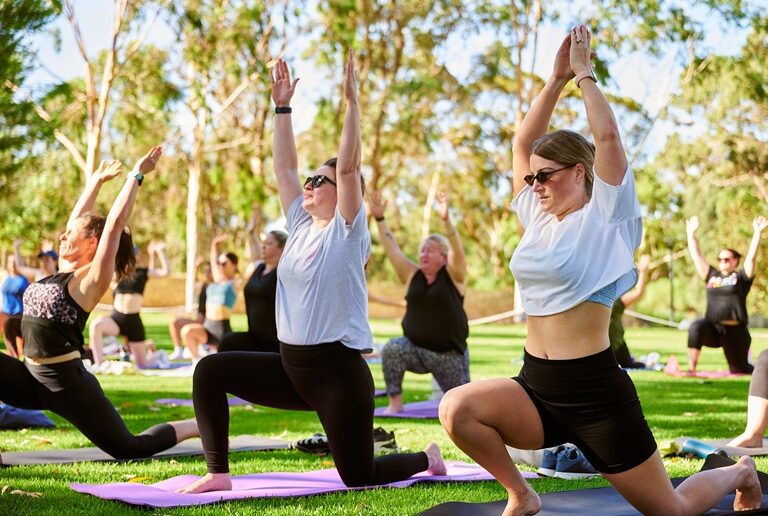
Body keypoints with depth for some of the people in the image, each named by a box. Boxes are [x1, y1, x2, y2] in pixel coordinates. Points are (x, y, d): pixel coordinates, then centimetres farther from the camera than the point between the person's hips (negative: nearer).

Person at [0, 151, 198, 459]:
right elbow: (78, 217, 19)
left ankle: (201, 425, 23)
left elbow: (115, 223, -15)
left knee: (128, 448, 2)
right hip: (32, 377, 8)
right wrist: (98, 179, 30)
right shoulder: (64, 270, 11)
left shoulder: (93, 279, -9)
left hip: (68, 382, -8)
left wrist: (136, 176, -11)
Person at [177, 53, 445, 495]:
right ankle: (218, 474, -2)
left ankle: (427, 458, 30)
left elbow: (348, 166, -20)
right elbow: (285, 167, 8)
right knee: (210, 370, -6)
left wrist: (352, 101, -23)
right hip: (290, 366, 7)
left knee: (359, 477, -2)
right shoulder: (301, 226, 9)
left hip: (338, 370, -7)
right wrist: (283, 107, 9)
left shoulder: (347, 231, -9)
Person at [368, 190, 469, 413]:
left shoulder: (453, 277, -7)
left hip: (449, 353, -2)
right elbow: (392, 249, 0)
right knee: (391, 349, -29)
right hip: (416, 349, 2)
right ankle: (395, 403, -20)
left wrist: (446, 220, -38)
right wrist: (380, 219, -8)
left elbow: (457, 250, -24)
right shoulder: (412, 276, 4)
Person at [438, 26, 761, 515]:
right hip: (536, 385, 5)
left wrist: (584, 73, -6)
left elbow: (608, 135, -17)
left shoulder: (604, 219, -7)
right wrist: (557, 78, 7)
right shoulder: (538, 217, 9)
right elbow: (523, 142, 11)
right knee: (456, 408, -24)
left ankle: (737, 472, 40)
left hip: (595, 389, -5)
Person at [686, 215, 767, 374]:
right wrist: (691, 233, 13)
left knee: (740, 370, 7)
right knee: (696, 327, -34)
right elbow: (696, 255, 14)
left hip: (735, 331, -2)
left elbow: (751, 256, -8)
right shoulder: (712, 275, 13)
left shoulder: (741, 277, 4)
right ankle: (691, 369, -34)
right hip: (713, 329, 2)